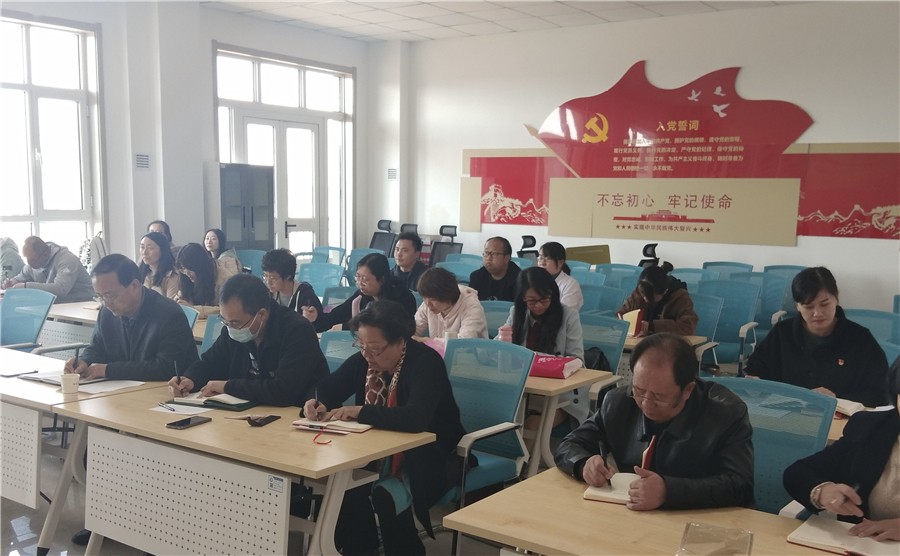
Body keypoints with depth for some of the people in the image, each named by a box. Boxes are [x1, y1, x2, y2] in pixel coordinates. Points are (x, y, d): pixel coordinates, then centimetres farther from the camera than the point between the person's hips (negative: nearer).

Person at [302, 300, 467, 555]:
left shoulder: (425, 362, -25)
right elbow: (328, 387, 5)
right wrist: (318, 403, -18)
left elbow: (415, 419, -40)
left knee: (387, 497, -30)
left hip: (430, 457, -6)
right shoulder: (365, 358, -5)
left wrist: (360, 411, -34)